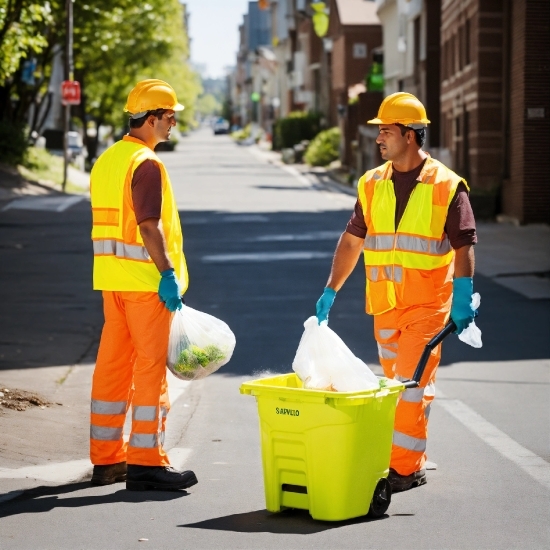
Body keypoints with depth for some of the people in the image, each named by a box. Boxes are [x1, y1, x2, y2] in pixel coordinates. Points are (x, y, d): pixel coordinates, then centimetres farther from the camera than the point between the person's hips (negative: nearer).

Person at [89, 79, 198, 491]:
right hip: (145, 278, -9)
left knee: (112, 364, 10)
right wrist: (168, 274, -22)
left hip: (111, 277, 9)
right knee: (151, 366, -5)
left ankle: (106, 459, 16)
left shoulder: (107, 160, 15)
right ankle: (145, 462, -4)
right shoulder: (146, 163, -14)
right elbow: (149, 225, -21)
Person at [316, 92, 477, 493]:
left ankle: (406, 466, -7)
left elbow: (464, 246, -8)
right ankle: (411, 461, 20)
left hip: (428, 303, -5)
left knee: (412, 381, -11)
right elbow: (353, 239, 16)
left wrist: (464, 299, -18)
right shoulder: (372, 184, 8)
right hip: (384, 304, 5)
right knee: (398, 382, 11)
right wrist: (330, 292, 14)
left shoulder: (447, 186, -6)